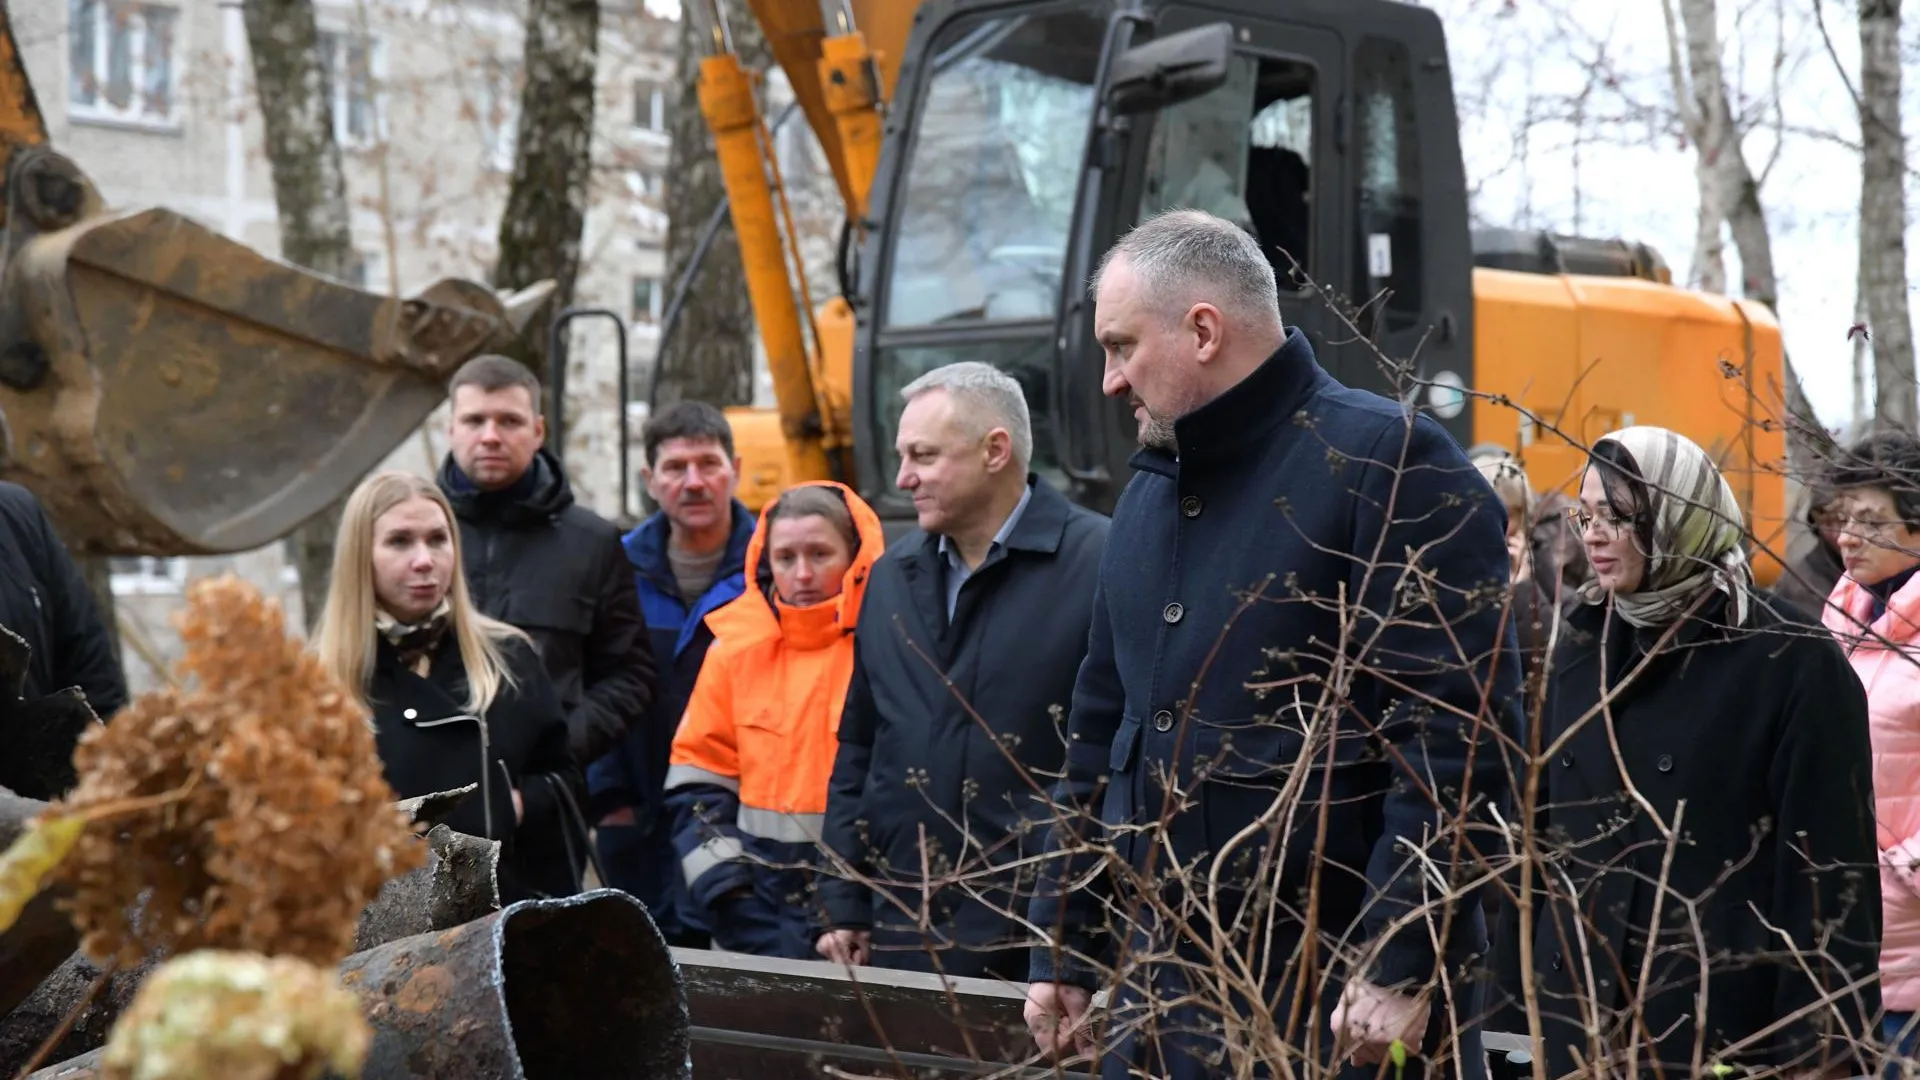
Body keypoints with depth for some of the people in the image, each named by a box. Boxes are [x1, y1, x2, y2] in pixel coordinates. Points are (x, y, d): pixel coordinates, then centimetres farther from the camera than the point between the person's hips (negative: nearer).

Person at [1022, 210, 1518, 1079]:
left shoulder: (1386, 462, -11)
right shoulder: (1151, 491, 15)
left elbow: (1457, 734, -17)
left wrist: (1401, 966, -20)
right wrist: (1063, 950, 17)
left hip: (1343, 998, -7)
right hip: (1160, 991, 7)